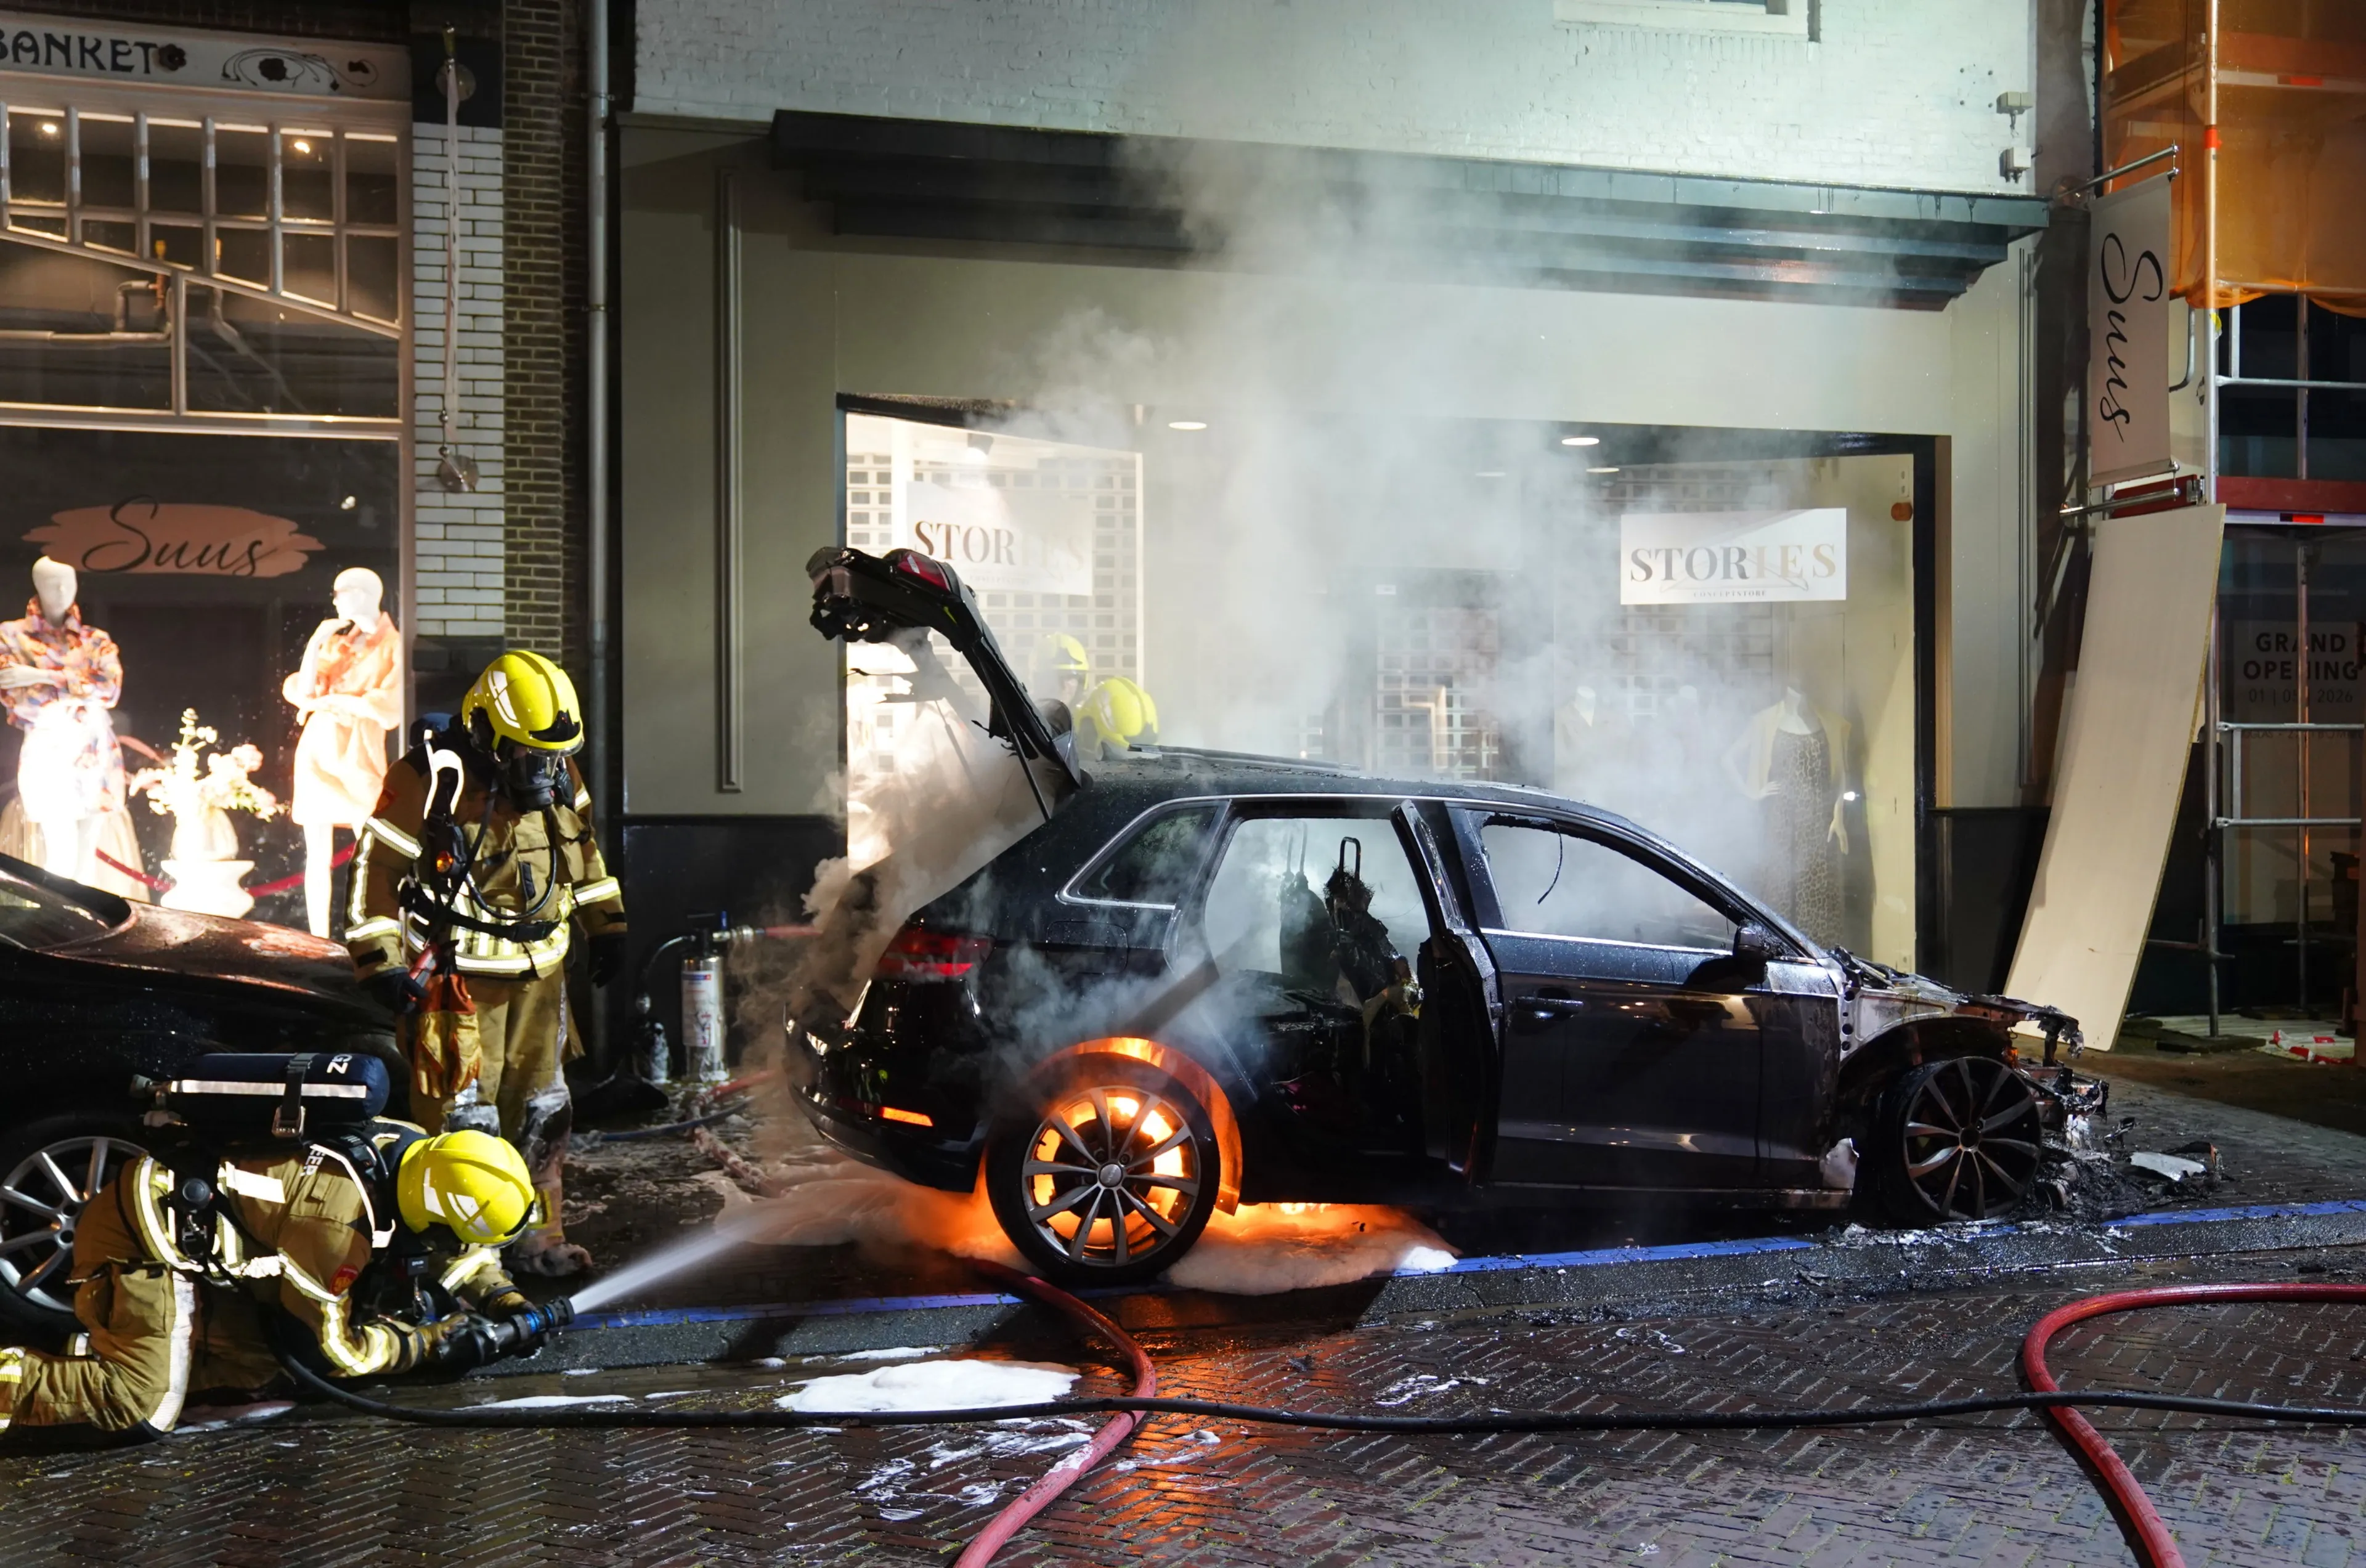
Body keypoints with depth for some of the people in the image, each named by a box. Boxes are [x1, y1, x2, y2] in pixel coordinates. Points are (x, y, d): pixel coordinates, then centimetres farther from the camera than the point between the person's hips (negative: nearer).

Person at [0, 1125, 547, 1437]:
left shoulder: (407, 1153, -5)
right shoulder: (342, 1219, -29)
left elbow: (459, 1248, 15)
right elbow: (335, 1346, -15)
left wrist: (504, 1298, 2)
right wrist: (434, 1342, -10)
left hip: (185, 1212, 10)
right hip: (147, 1235, -10)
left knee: (251, 1372, 6)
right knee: (145, 1410, -18)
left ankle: (105, 1350, 10)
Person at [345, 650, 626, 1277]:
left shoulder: (558, 773, 3)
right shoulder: (431, 778, -17)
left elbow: (582, 844, 19)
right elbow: (376, 866, -14)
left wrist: (605, 923, 19)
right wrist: (381, 961, -17)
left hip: (539, 973, 7)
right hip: (460, 977, -7)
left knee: (543, 1112, 14)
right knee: (463, 1115, -6)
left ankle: (541, 1236, 27)